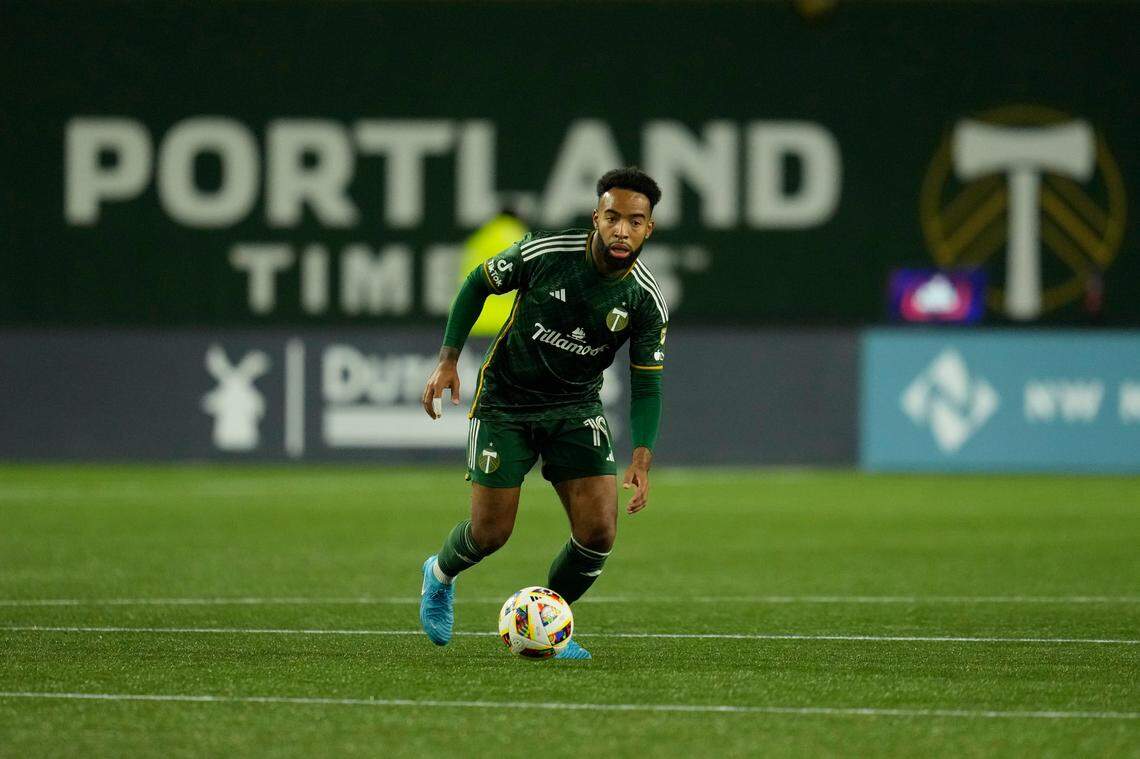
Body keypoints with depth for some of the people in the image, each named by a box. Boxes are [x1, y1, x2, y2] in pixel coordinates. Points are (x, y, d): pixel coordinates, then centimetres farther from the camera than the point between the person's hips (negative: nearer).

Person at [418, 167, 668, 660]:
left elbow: (646, 384, -6)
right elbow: (478, 284, -3)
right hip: (505, 402, -2)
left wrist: (642, 457, -19)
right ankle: (440, 576, 35)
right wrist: (448, 359, -7)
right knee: (490, 533, -2)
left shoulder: (646, 300, -14)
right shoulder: (545, 253, -20)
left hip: (577, 409, 2)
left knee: (599, 531, -13)